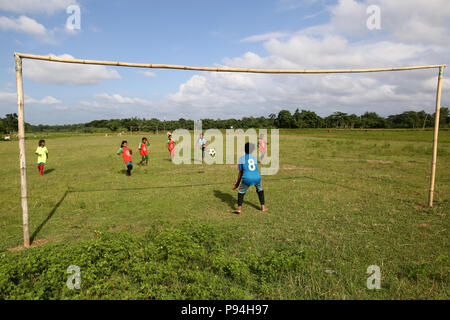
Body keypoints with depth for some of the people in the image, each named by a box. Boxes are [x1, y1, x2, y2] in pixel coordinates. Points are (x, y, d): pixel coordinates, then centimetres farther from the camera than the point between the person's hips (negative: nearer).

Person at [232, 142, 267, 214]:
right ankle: (263, 206, 31)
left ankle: (239, 208, 2)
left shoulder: (242, 158, 5)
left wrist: (237, 183, 21)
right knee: (260, 190, 29)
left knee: (241, 192, 14)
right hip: (257, 178, 4)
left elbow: (241, 172, 7)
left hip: (247, 178, -3)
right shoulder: (254, 158, 18)